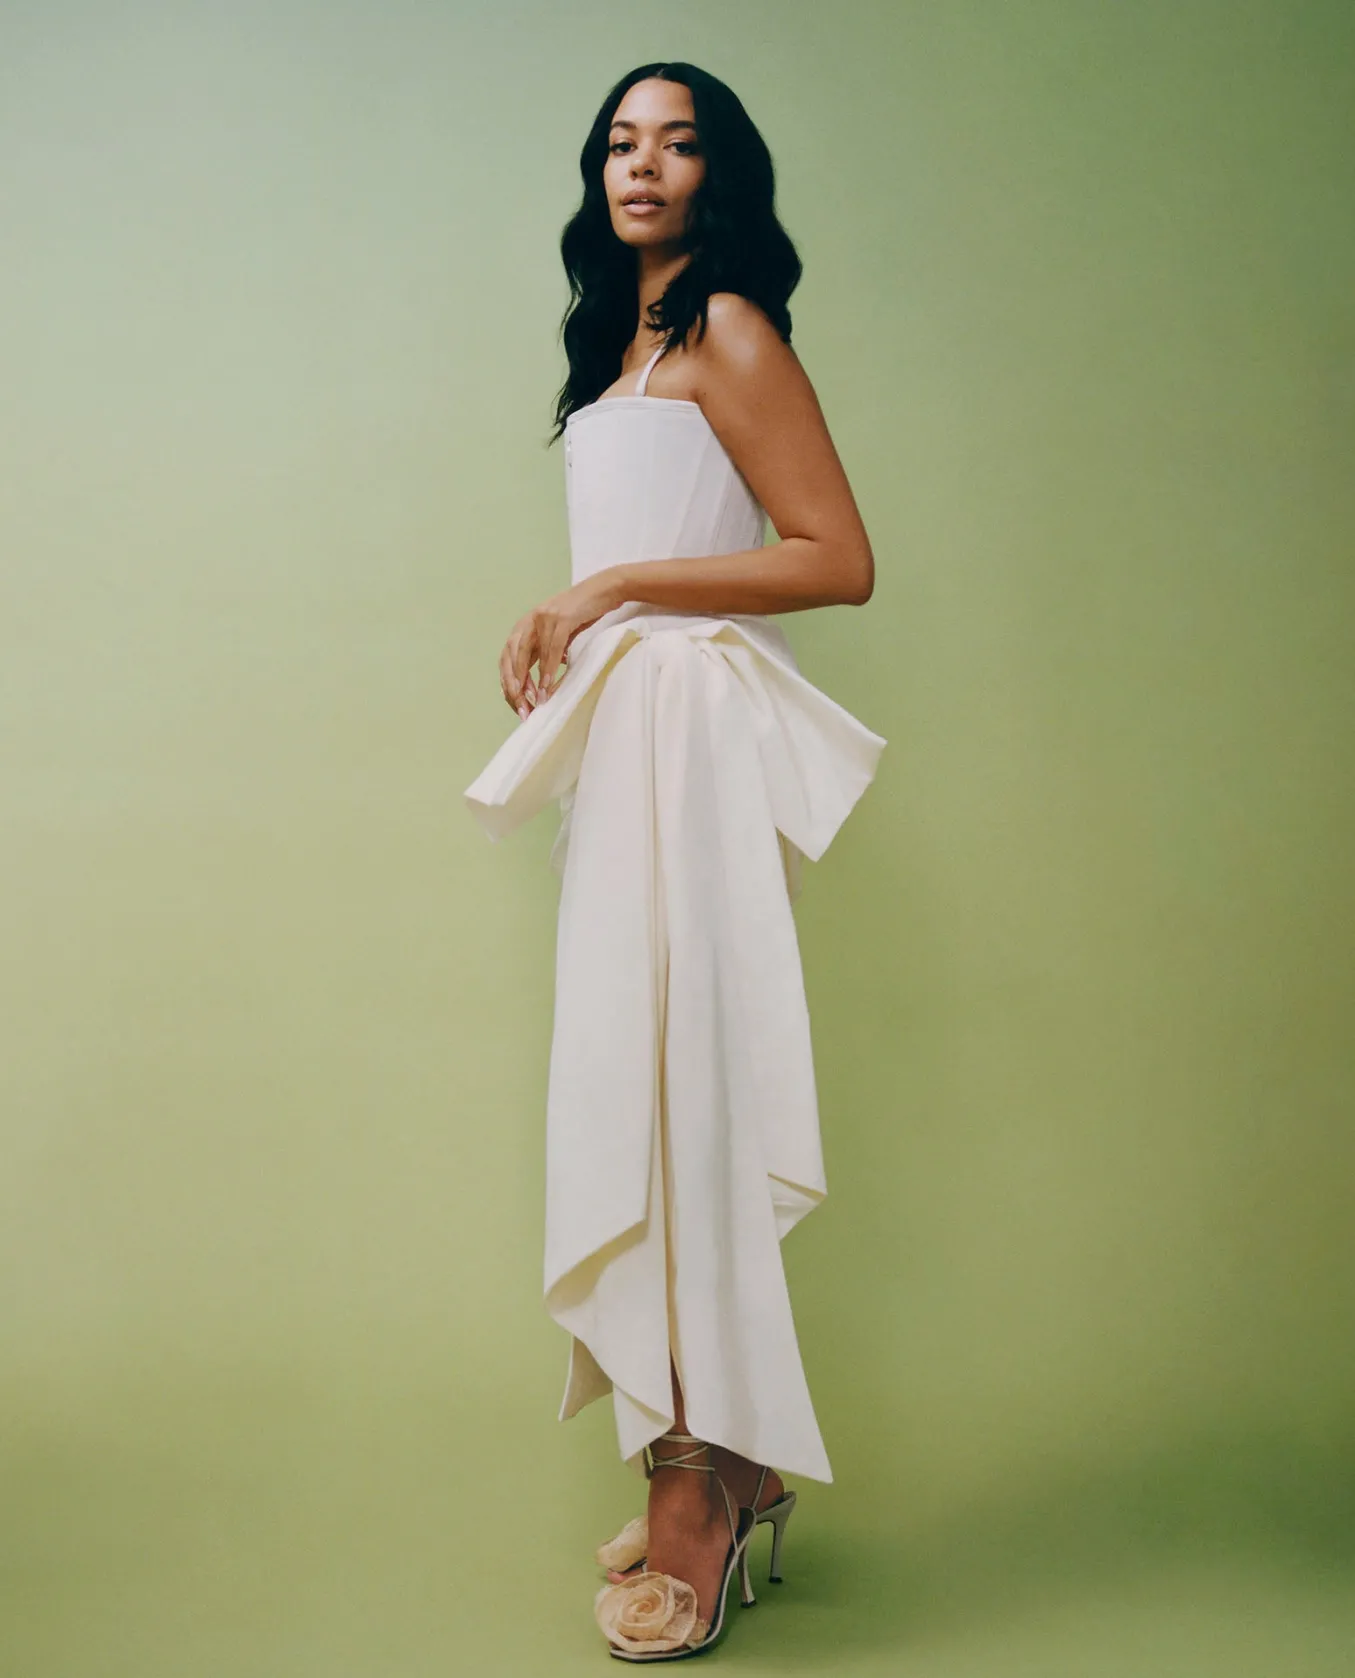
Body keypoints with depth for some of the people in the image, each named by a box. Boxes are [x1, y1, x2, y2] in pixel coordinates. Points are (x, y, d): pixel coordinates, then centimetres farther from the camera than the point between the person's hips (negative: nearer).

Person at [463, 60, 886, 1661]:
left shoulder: (729, 331, -2)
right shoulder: (620, 348, 23)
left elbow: (839, 560, -11)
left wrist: (616, 585, -11)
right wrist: (556, 625, 6)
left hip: (692, 721, -8)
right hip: (619, 725, 8)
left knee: (669, 1070, -11)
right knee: (643, 1078, 4)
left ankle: (697, 1483, -4)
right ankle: (727, 1463, 12)